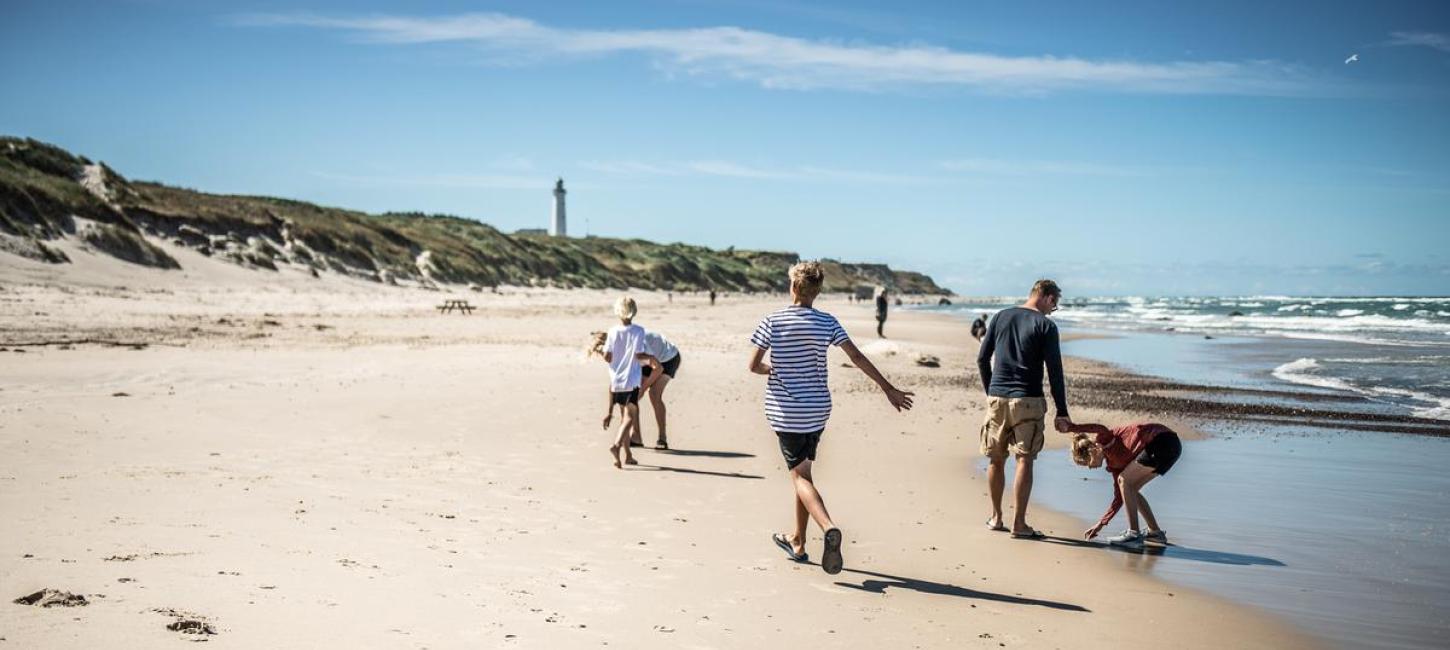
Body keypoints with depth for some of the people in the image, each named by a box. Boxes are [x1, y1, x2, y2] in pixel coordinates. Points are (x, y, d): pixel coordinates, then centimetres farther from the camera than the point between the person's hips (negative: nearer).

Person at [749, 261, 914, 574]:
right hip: (817, 409, 4)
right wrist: (888, 388, 2)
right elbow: (857, 357, -3)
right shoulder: (828, 323, -2)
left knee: (800, 475, -3)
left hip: (783, 410, -4)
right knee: (801, 470, 18)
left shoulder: (772, 322, -9)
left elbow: (754, 365, -9)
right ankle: (798, 542, 26)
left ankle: (829, 527, -29)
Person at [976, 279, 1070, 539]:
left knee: (996, 459, 13)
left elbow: (982, 359, 11)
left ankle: (996, 517, 24)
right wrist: (1061, 413, -2)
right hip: (1027, 401, -4)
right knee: (1024, 461, 0)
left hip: (996, 399, 5)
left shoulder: (1000, 317, 9)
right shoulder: (1045, 325, -4)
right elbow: (1054, 372, -6)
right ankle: (1019, 524, 0)